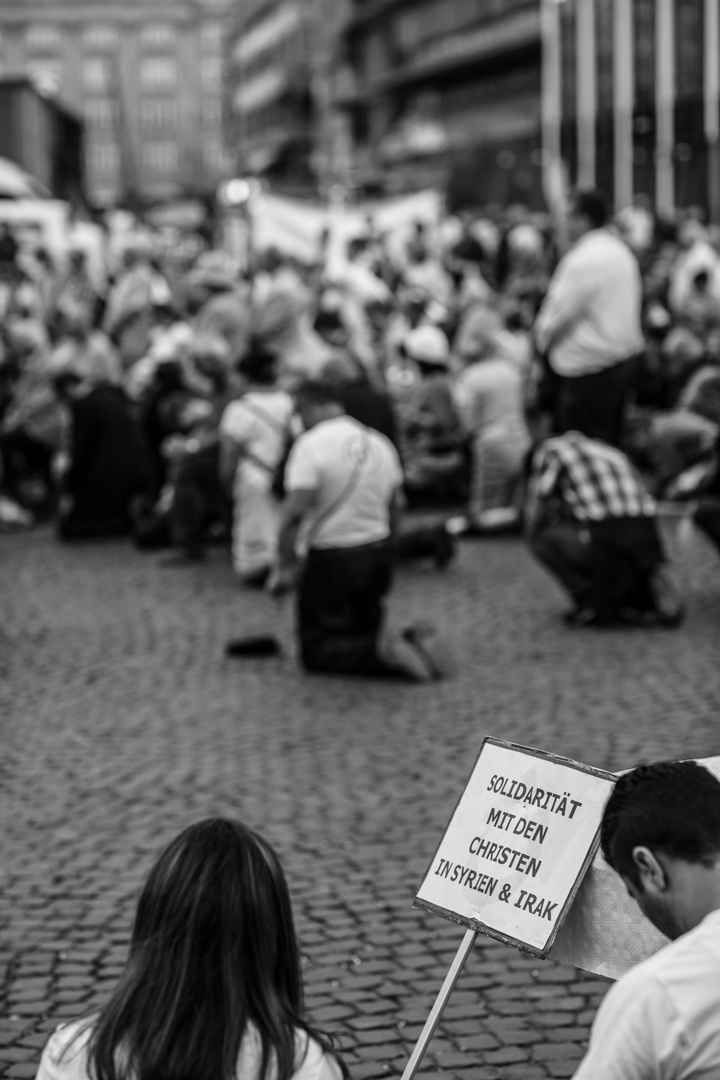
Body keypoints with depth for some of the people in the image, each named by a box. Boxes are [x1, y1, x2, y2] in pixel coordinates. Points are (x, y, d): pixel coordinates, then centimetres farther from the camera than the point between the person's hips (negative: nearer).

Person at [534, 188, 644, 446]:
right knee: (610, 439, 16)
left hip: (590, 366, -9)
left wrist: (542, 335, 3)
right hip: (625, 354, 9)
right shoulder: (622, 251, 11)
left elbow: (562, 311, -16)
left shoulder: (582, 259, -17)